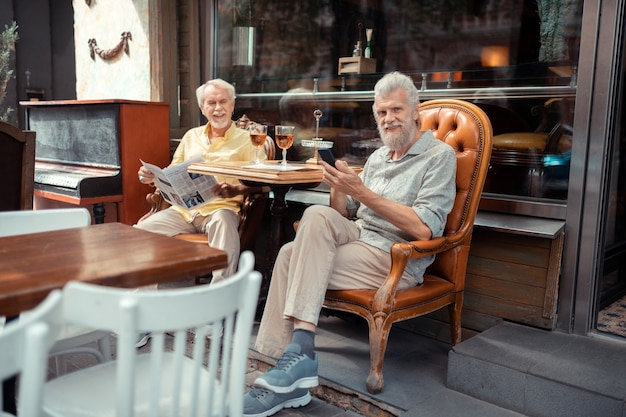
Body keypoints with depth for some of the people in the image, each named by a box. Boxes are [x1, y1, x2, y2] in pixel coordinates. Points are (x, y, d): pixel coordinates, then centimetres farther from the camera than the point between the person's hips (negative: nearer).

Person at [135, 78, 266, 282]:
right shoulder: (191, 136, 23)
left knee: (223, 222, -39)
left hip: (220, 207, -4)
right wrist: (152, 177, 2)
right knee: (140, 230, -17)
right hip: (183, 208, 5)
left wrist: (237, 190, -23)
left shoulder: (245, 140, 8)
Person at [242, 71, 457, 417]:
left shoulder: (439, 155, -4)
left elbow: (423, 229, -18)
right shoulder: (378, 156, 18)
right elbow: (345, 213, 15)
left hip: (398, 260, -6)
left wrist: (362, 192, -19)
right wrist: (339, 187, -8)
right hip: (358, 239, 7)